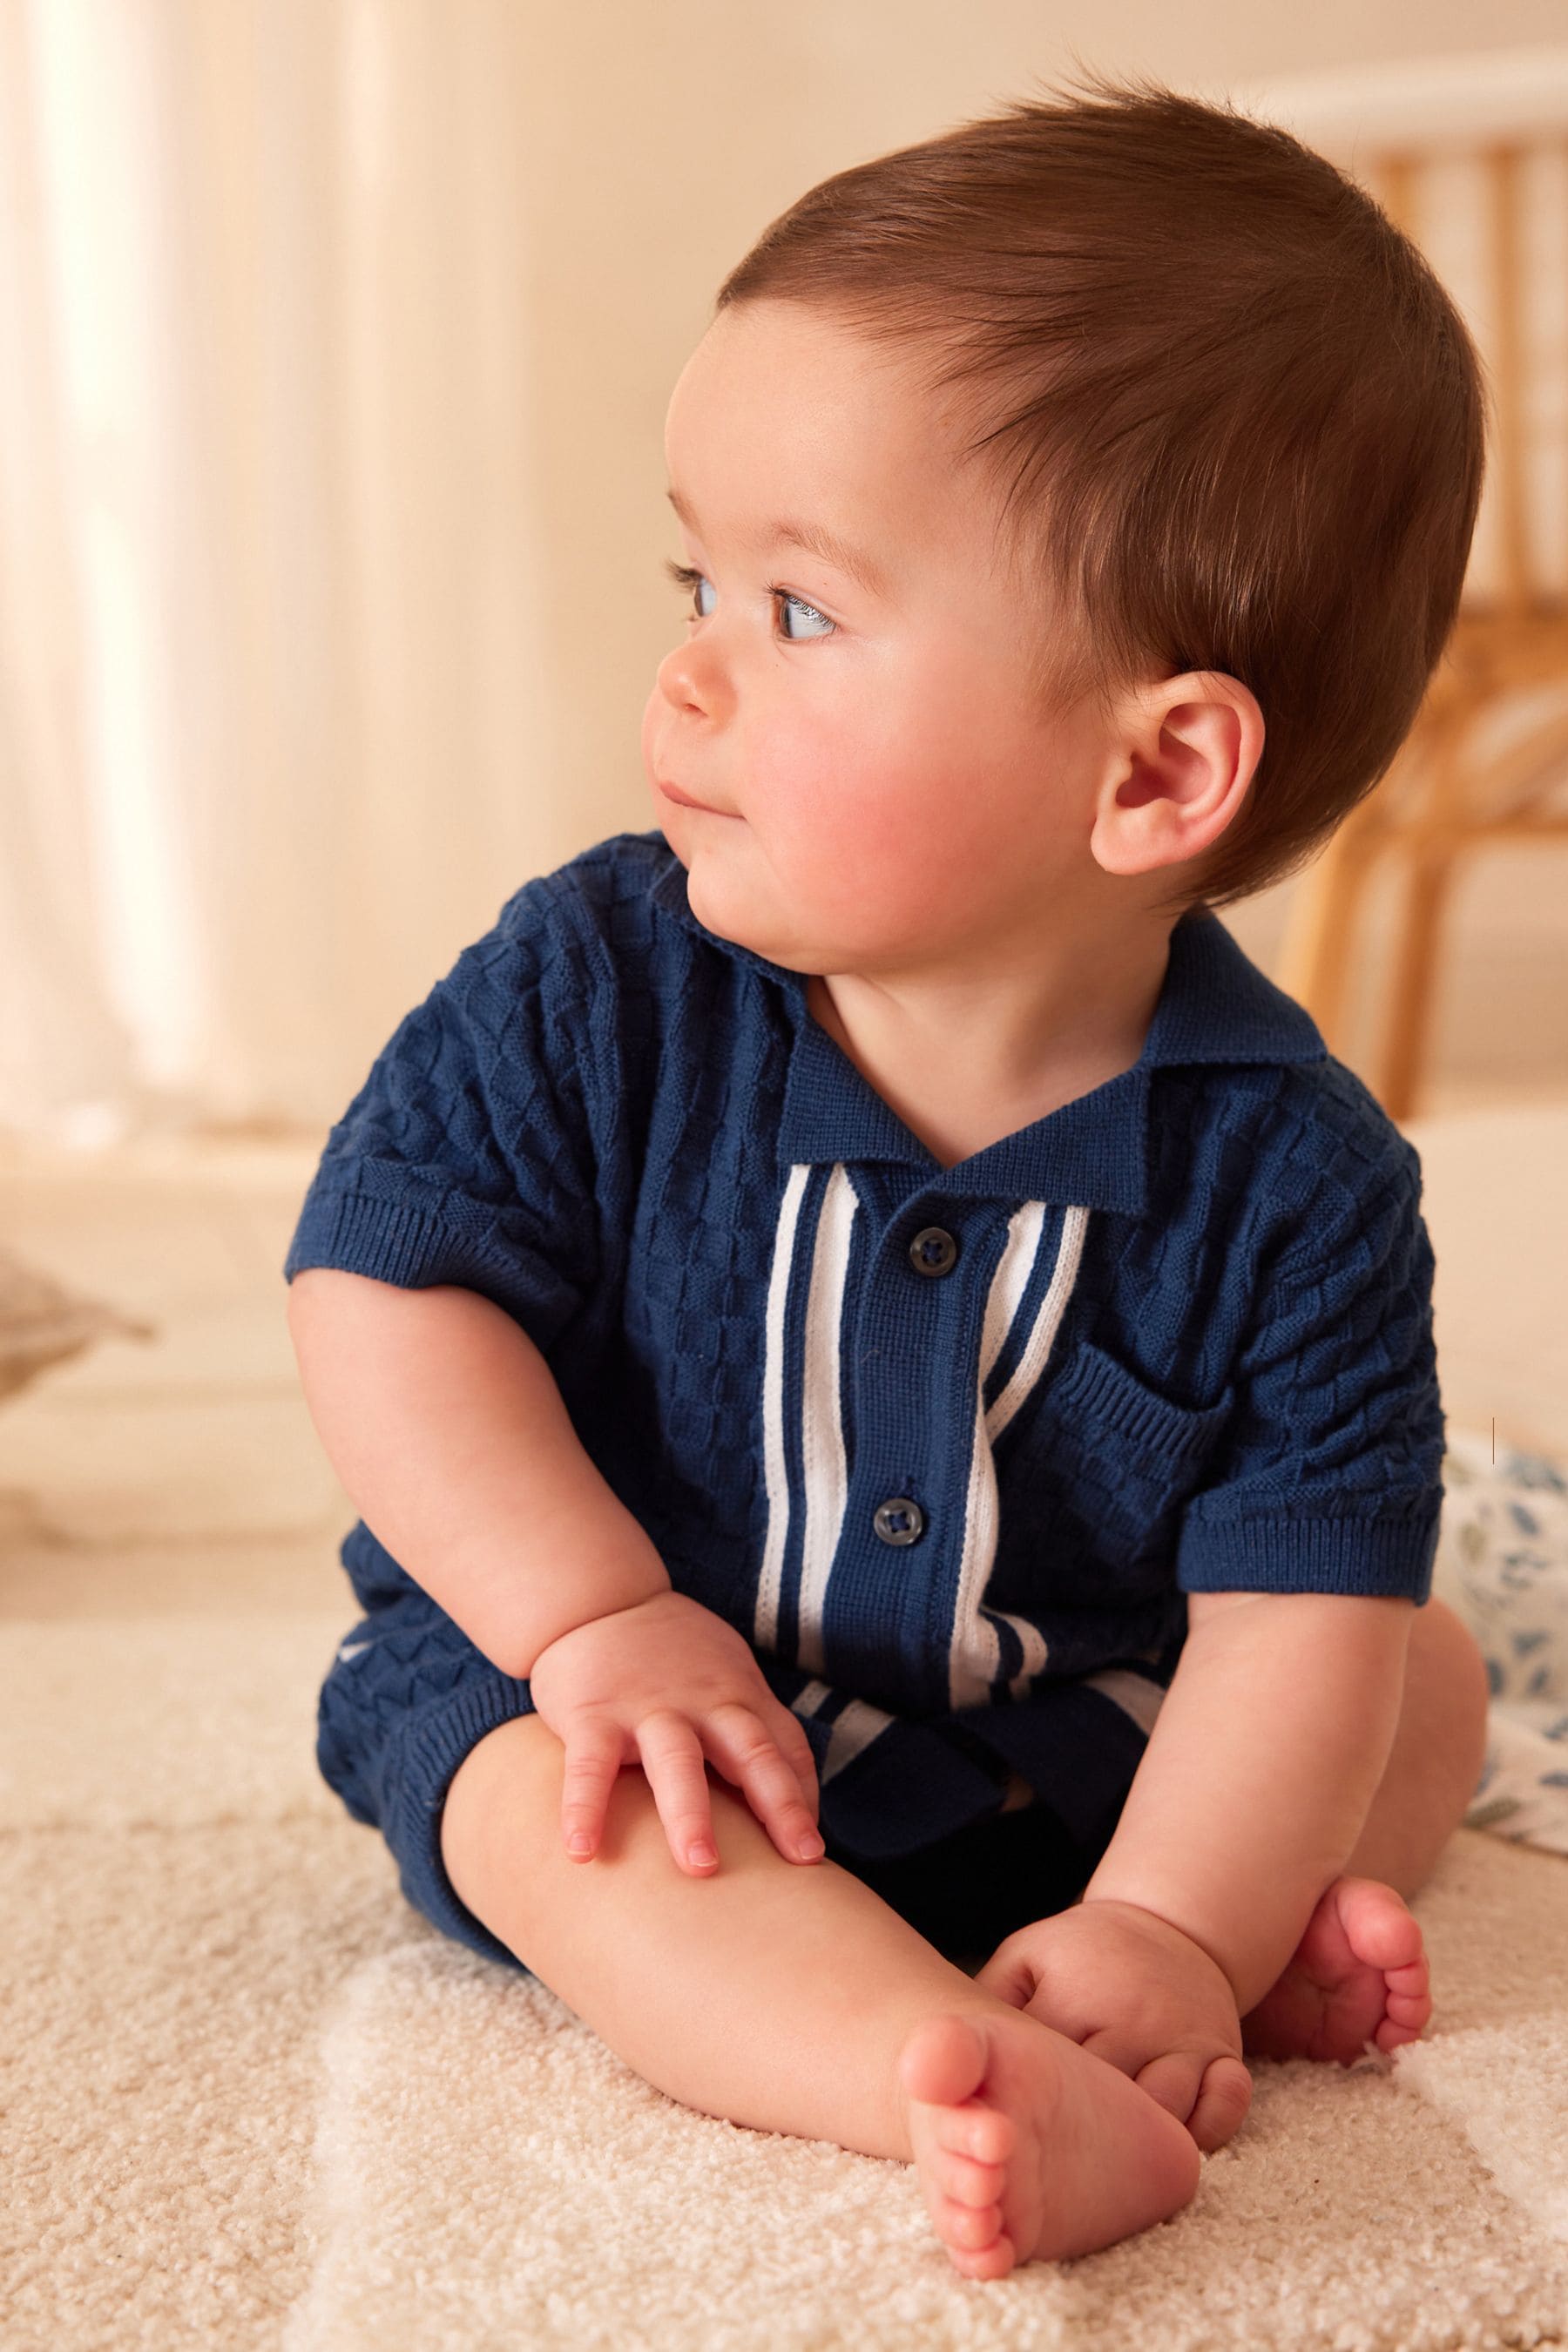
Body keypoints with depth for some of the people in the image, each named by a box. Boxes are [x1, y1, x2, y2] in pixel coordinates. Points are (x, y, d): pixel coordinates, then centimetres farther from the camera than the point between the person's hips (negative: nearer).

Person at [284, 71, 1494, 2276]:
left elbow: (1302, 1608, -19)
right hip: (646, 1687, -1)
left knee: (1430, 1678, -1)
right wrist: (599, 1617, -25)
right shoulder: (590, 988, -16)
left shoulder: (1291, 1175, -19)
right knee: (557, 1805, -31)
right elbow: (385, 1285, -14)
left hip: (1084, 1737, 2)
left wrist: (1178, 1928, -33)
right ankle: (957, 2087, -47)